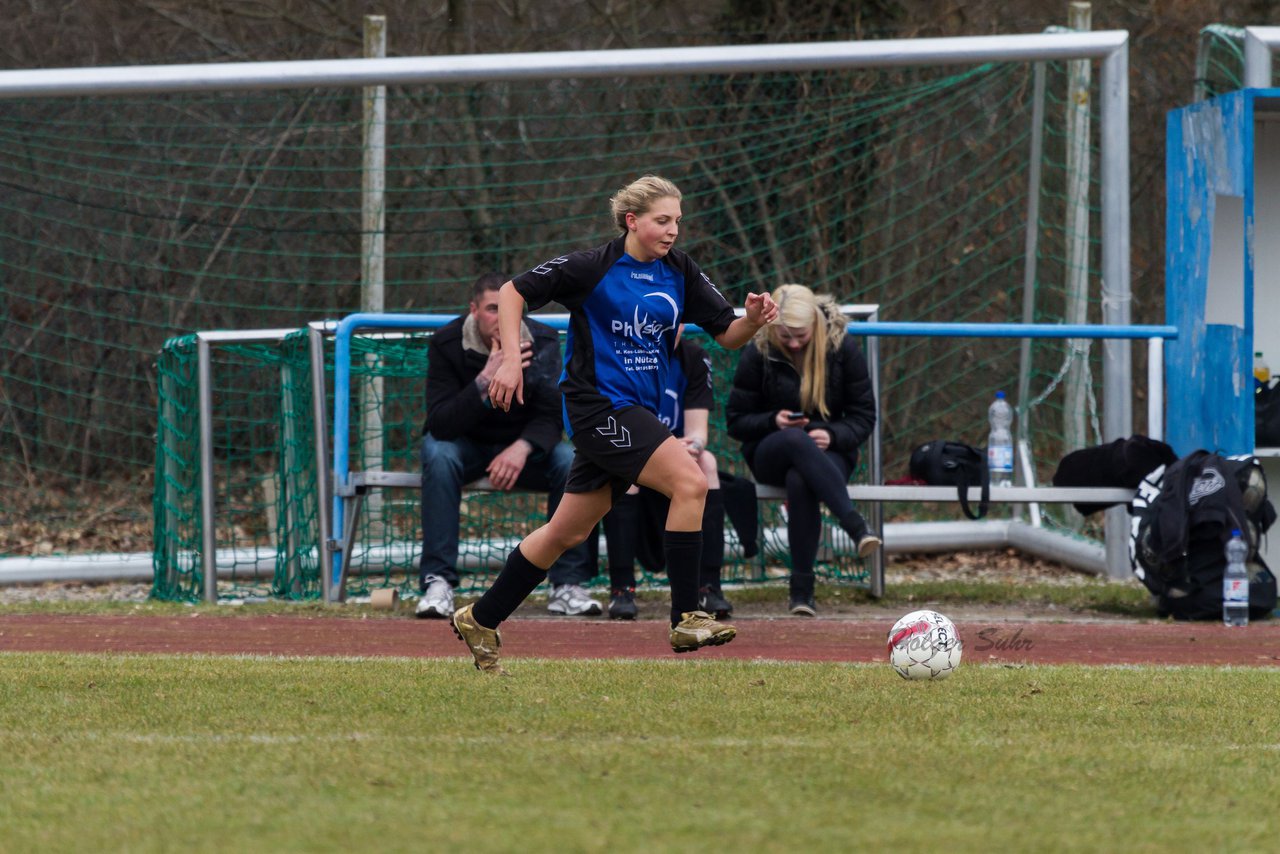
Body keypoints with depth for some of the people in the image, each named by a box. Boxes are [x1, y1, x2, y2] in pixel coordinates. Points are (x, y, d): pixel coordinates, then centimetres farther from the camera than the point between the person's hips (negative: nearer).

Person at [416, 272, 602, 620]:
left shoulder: (544, 342, -13)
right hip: (466, 446, -2)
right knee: (439, 456, -35)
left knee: (571, 460, -27)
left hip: (521, 446, 2)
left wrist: (522, 448, -37)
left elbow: (551, 417, -15)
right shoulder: (446, 344, -19)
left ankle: (568, 584, -20)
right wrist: (486, 380, -40)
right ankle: (437, 583, -32)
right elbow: (439, 424, -27)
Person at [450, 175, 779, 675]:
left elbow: (727, 335, 7)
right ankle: (686, 621, -18)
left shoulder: (679, 273, 6)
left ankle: (480, 620, 26)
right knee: (690, 481, -21)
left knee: (570, 531, 13)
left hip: (636, 414, 7)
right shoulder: (594, 268, -10)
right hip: (598, 403, -7)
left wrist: (753, 320, -15)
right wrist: (511, 361, -14)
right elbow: (513, 292, -5)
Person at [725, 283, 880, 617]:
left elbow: (864, 416, 2)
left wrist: (832, 436, -18)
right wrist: (773, 421, -17)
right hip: (769, 456, 0)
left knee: (800, 481, -39)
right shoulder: (757, 354, -2)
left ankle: (802, 587, -36)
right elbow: (736, 422, 3)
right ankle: (855, 526, -54)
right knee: (796, 440, -40)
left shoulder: (842, 350, -1)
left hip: (830, 452, 0)